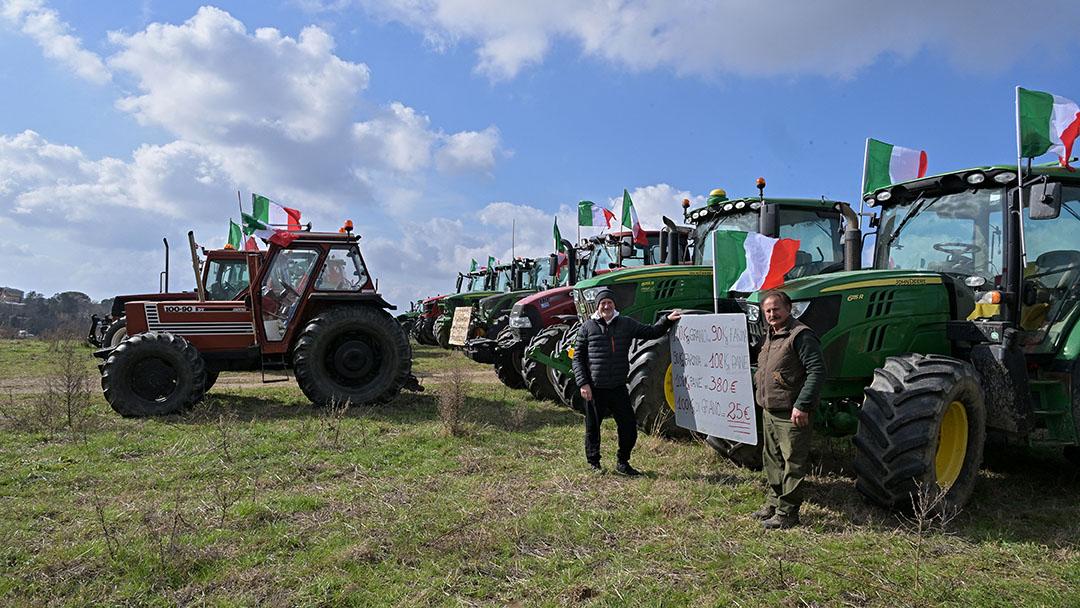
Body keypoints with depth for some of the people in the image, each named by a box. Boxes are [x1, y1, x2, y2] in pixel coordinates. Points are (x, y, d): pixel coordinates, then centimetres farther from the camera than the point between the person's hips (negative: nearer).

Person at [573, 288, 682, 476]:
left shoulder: (626, 324, 8)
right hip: (595, 389, -2)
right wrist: (583, 383, -8)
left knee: (629, 425, 4)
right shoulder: (588, 327, 0)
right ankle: (594, 464, 27)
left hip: (618, 388, 2)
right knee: (593, 428, 8)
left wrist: (667, 320, -5)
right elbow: (578, 357, 0)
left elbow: (651, 332, 10)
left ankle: (623, 463, 23)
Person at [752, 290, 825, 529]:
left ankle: (787, 513, 7)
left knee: (792, 464, -1)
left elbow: (817, 370, -20)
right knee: (772, 460, 19)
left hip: (791, 414, -9)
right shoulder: (770, 336, 15)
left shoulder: (801, 335, -14)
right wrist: (758, 390, 18)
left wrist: (802, 405, -23)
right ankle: (774, 502, 32)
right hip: (769, 411, 10)